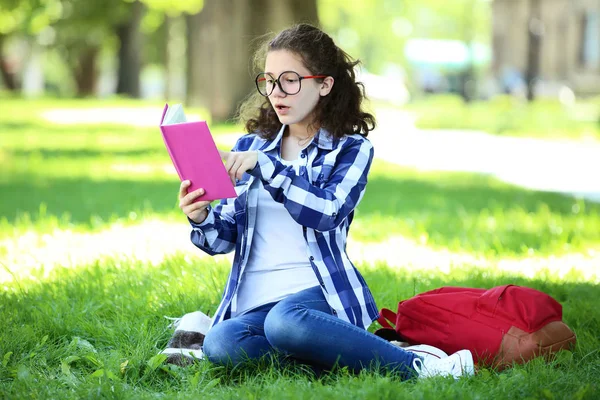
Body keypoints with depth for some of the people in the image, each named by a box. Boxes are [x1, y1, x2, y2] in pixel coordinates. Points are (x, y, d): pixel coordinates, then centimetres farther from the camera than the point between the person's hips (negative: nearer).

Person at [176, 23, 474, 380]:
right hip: (254, 303, 3)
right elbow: (225, 238, 15)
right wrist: (201, 218, -8)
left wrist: (263, 165, -17)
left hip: (320, 293, -3)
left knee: (286, 321, -40)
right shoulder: (249, 147, 17)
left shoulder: (351, 149, 6)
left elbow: (326, 214, -13)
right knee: (220, 344, -33)